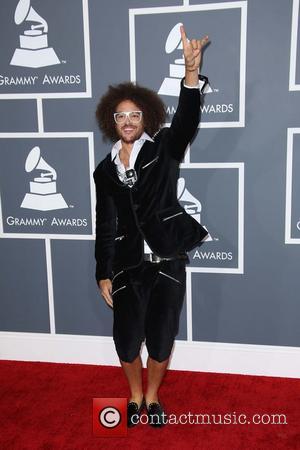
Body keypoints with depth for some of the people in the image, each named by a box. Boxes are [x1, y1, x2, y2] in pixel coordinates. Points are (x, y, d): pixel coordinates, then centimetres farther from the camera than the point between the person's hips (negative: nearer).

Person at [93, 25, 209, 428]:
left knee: (162, 338, 9)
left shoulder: (162, 149, -1)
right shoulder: (104, 170, 5)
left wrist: (192, 72, -37)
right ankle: (135, 395, 37)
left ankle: (153, 397, 35)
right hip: (128, 266, 2)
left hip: (168, 262, -1)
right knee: (127, 338, 7)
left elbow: (185, 121, -21)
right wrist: (104, 274, 4)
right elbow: (105, 225, 6)